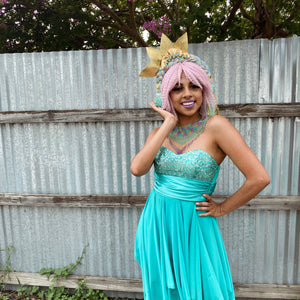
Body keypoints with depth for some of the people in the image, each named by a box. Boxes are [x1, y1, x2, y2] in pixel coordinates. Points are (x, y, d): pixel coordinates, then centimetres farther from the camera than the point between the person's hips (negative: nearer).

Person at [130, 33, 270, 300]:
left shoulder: (215, 126, -14)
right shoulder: (160, 133, 0)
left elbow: (259, 178, -19)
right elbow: (137, 168, -19)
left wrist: (222, 208, -7)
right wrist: (169, 124, -16)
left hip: (193, 228, -4)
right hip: (156, 226, 5)